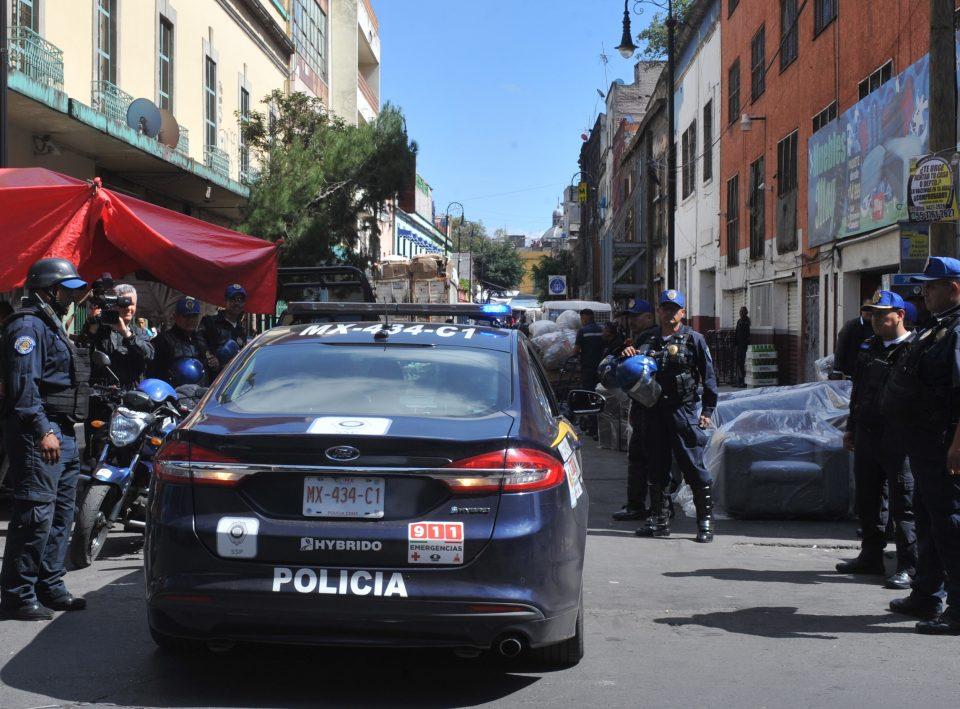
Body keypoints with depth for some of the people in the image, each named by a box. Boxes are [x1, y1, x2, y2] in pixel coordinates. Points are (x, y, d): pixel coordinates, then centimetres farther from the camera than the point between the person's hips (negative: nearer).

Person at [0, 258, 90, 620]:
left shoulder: (52, 326, 23)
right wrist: (43, 431, -23)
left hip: (61, 433, 11)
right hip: (37, 432, -11)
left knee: (60, 515, 13)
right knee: (35, 514, -11)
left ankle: (49, 586, 22)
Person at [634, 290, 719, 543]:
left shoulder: (693, 339, 1)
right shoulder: (648, 339, 13)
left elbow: (708, 377, 1)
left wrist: (707, 411, -4)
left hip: (683, 410, -5)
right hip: (654, 410, 5)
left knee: (693, 466, -6)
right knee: (656, 467, 9)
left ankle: (705, 522, 0)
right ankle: (660, 520, 19)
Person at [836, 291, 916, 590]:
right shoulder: (869, 348, 15)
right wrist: (852, 428, 20)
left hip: (898, 439, -8)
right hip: (867, 435, 8)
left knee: (903, 504, -4)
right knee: (867, 499, 15)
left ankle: (909, 566, 1)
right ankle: (871, 557, 27)